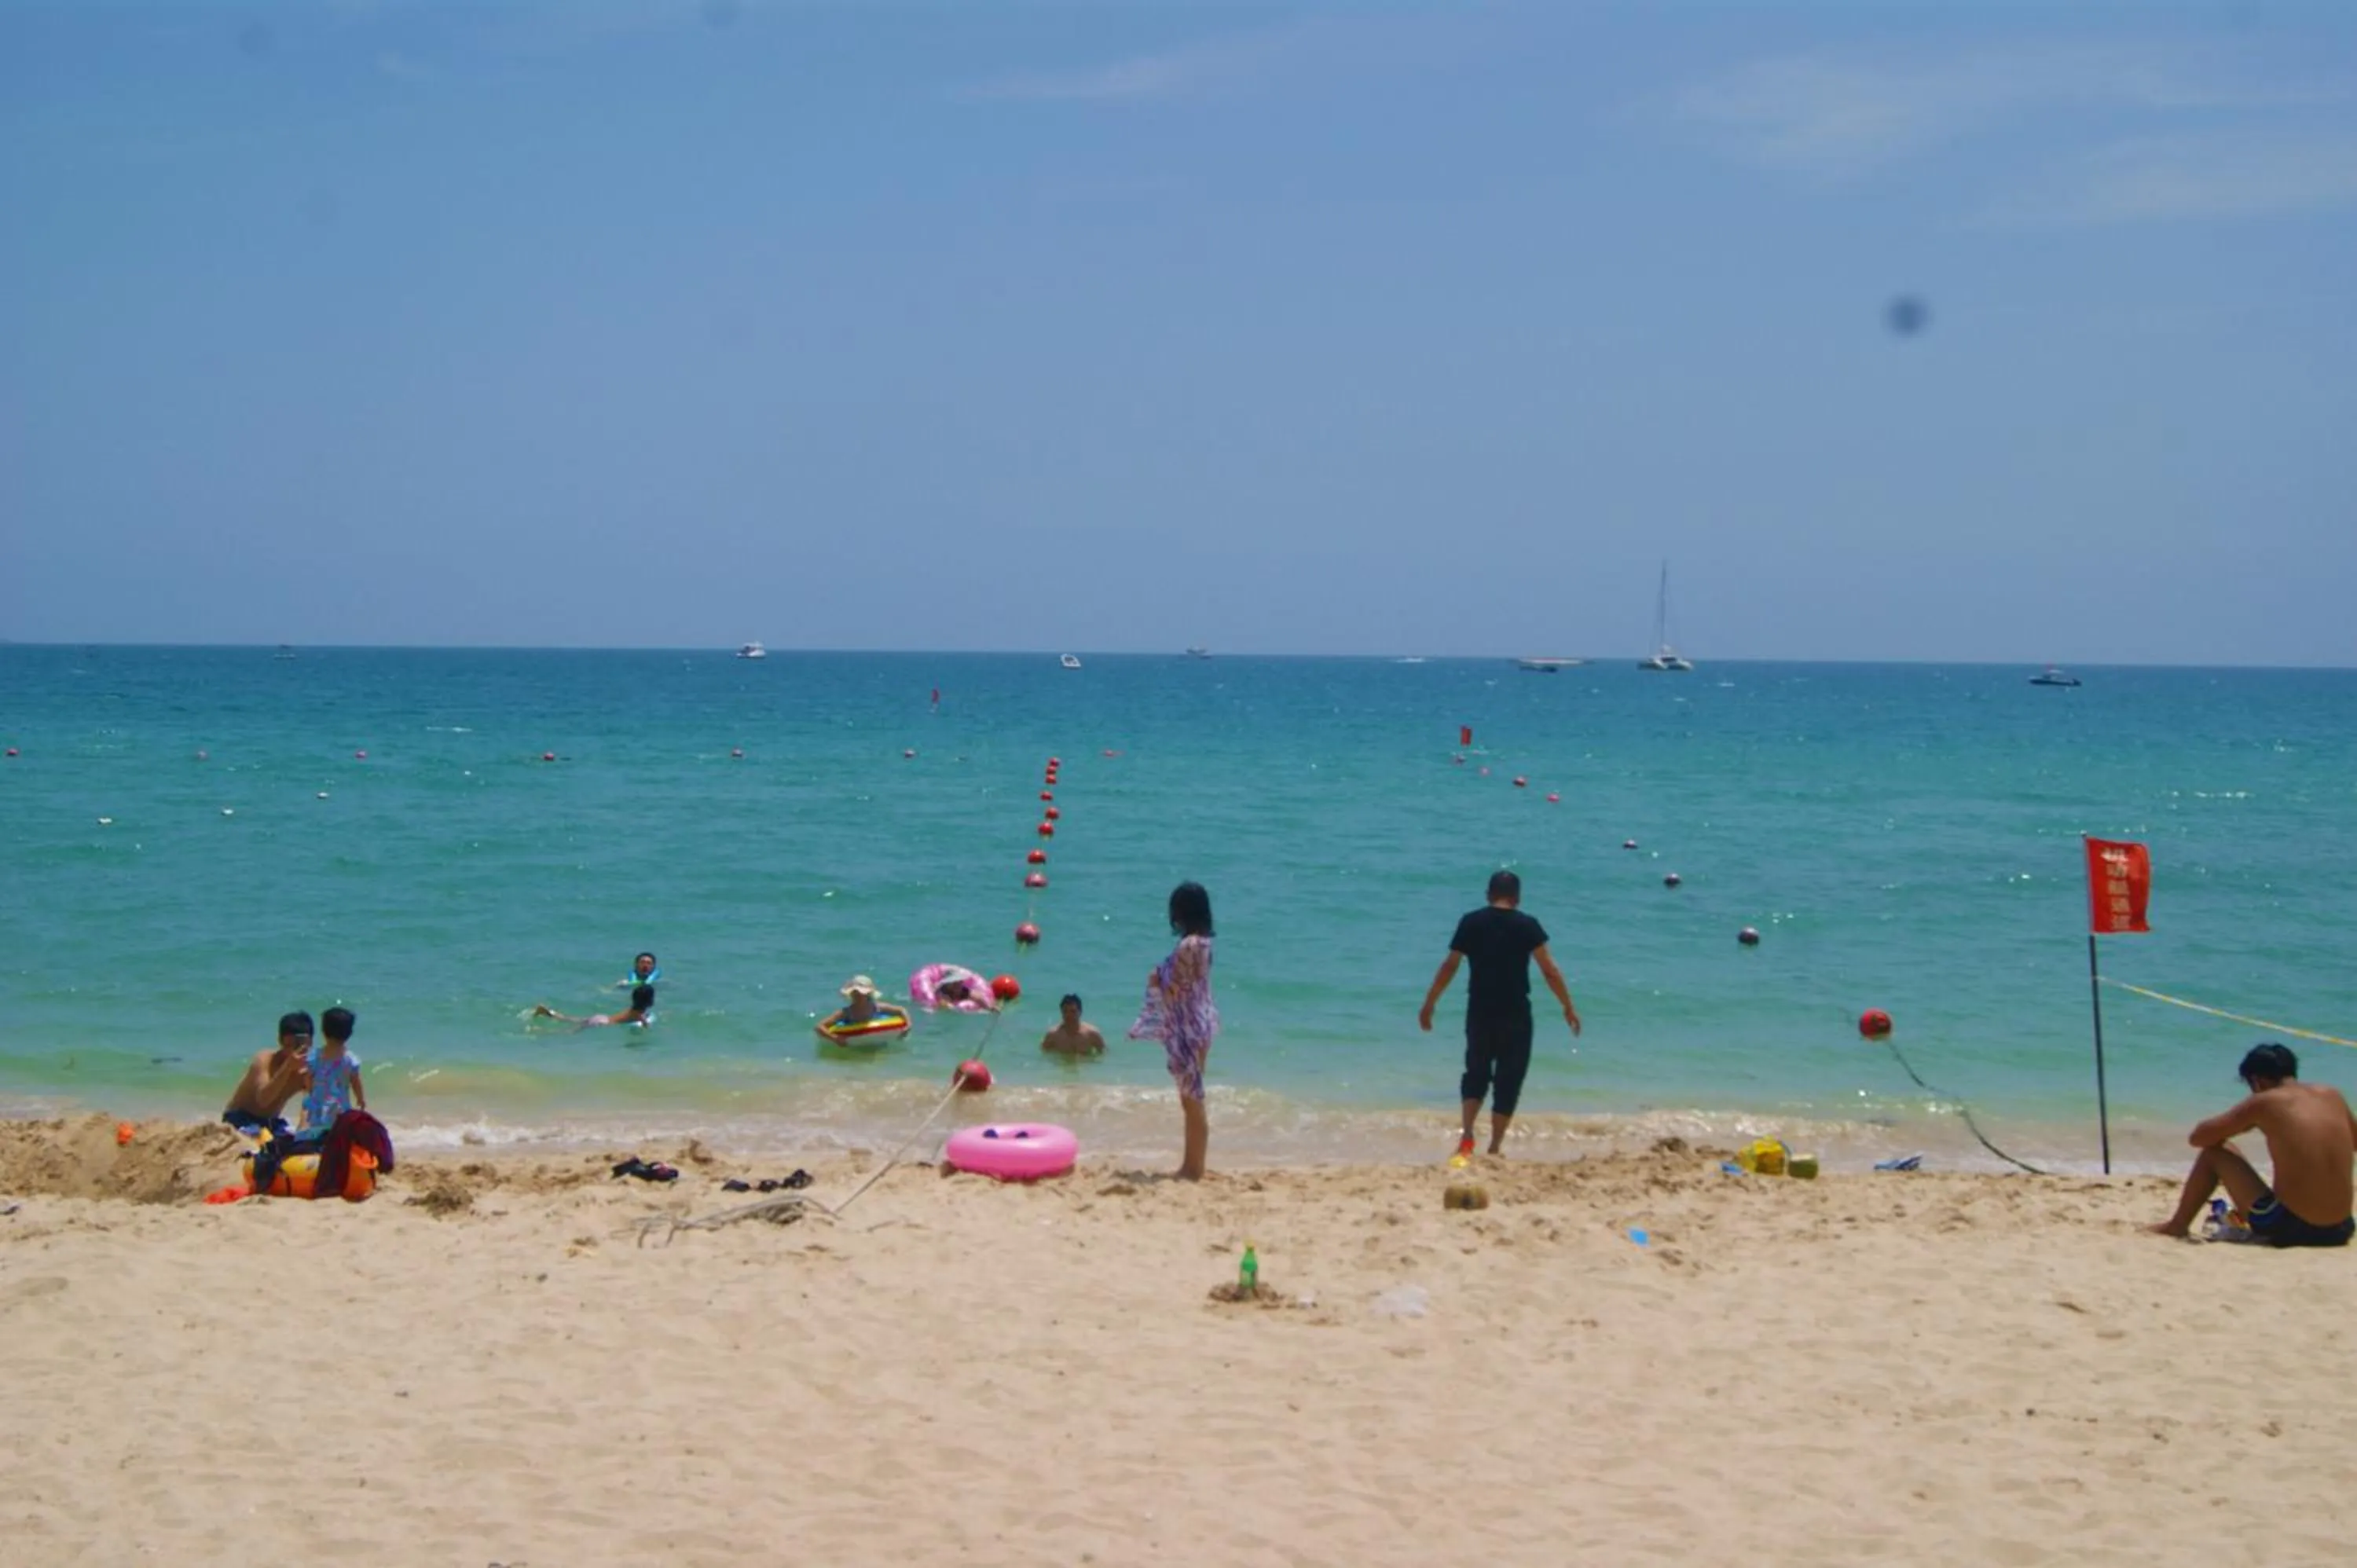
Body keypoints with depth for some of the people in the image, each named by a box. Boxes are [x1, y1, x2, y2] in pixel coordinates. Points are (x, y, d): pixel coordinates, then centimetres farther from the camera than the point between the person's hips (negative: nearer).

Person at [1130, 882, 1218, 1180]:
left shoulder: (1187, 947, -20)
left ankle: (1193, 1169, 3)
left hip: (1188, 1029, -10)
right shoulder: (1201, 943, 9)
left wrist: (1156, 981, -1)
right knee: (1191, 1100, 15)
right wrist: (1163, 978, 10)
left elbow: (1176, 991, -19)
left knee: (1192, 1100, -3)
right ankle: (1191, 1166, 22)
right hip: (1197, 1025, 10)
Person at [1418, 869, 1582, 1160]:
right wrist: (1568, 1007, 1)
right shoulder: (1527, 925, -4)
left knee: (1477, 1071, 17)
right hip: (1515, 1014, -2)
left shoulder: (1471, 923, 1)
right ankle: (1495, 1146, 7)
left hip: (1479, 1011, 2)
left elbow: (1450, 966, 2)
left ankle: (1467, 1134, -3)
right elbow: (1550, 971, -6)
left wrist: (1429, 1004, 10)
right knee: (1509, 1078, 8)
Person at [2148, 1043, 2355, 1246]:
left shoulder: (2264, 1102, -6)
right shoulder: (2332, 1095, 8)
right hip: (2339, 1232, 5)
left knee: (2215, 1151, 13)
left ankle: (2177, 1226, 27)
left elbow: (2197, 1137, 1)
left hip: (2289, 1229, -5)